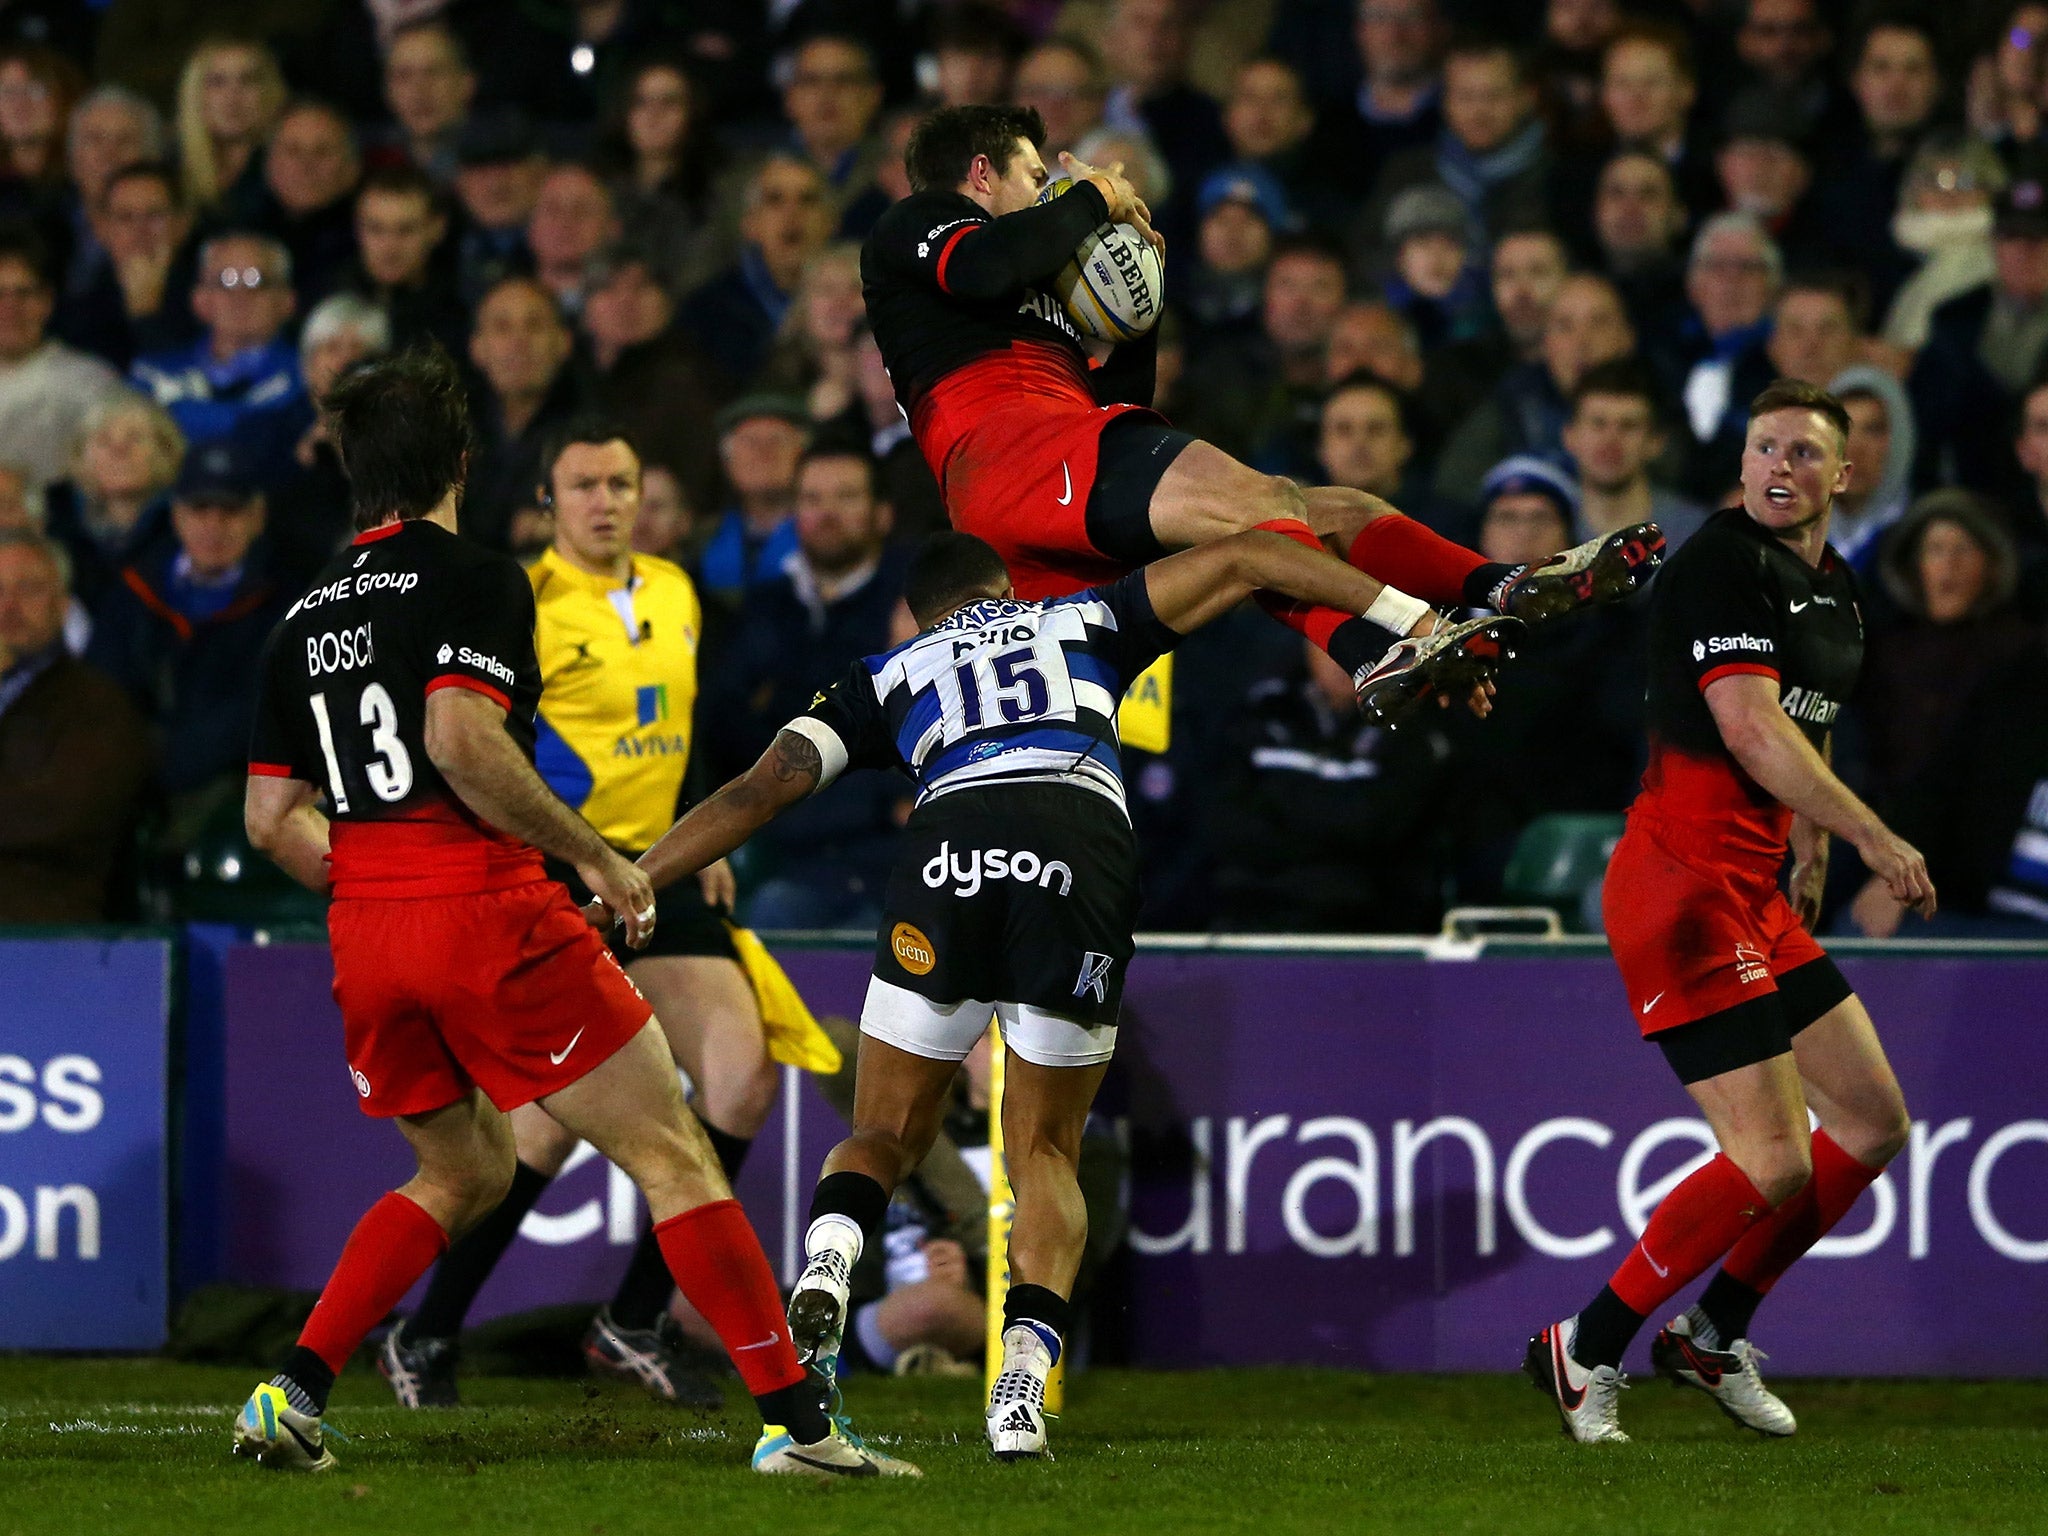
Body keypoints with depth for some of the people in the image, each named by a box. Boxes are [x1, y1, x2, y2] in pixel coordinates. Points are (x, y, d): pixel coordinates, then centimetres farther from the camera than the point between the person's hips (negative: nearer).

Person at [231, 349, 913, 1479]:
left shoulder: (306, 618, 15)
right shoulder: (474, 580, -5)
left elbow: (270, 819, 14)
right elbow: (461, 741, -20)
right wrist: (595, 854, -12)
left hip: (367, 933, 7)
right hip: (490, 910, -7)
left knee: (464, 1173, 24)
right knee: (673, 1159, -1)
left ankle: (290, 1396, 11)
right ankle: (793, 1420, -6)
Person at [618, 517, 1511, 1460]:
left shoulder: (886, 679, 32)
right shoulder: (1083, 623, 35)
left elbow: (760, 790, 24)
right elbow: (1243, 560, 31)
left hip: (947, 851, 0)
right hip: (1084, 848, 0)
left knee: (884, 1134, 15)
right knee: (1045, 1151, 14)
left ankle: (828, 1255, -20)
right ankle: (1025, 1362, -12)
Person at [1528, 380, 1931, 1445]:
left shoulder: (1835, 590, 16)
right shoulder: (1722, 565, -14)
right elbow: (1751, 729, -24)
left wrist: (1810, 858, 32)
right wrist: (1870, 835, -25)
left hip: (1755, 896, 10)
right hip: (1683, 886, -10)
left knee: (1874, 1122, 12)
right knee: (1773, 1163, -14)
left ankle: (1713, 1334, 22)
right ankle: (1586, 1351, -1)